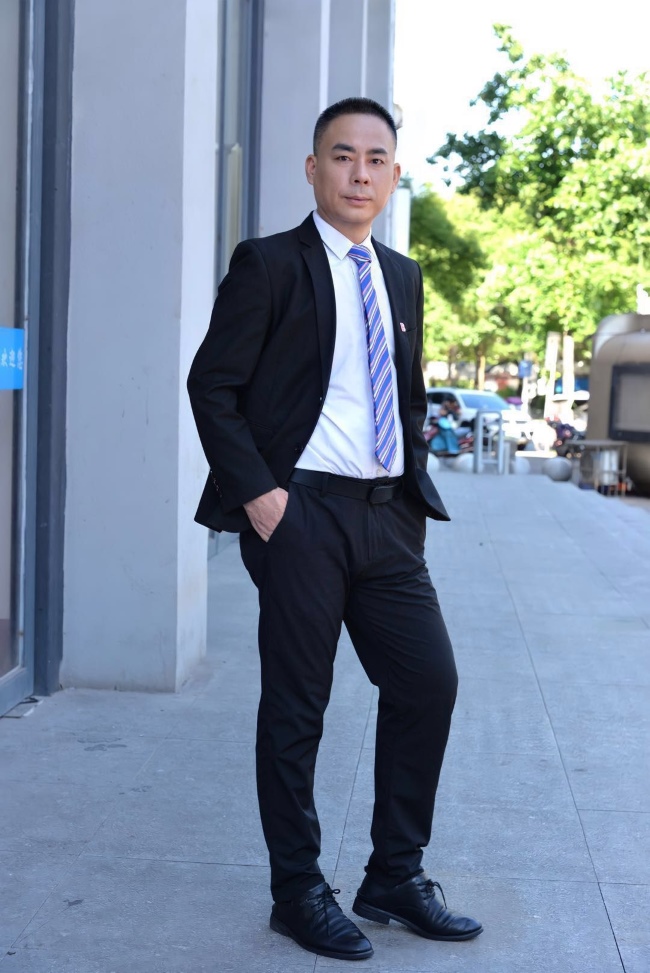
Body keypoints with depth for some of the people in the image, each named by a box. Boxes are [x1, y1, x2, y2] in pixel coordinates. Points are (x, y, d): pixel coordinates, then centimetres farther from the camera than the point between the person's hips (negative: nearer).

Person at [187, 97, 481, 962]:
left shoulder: (403, 278, 16)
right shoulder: (269, 265, -3)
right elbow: (212, 385, -6)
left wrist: (415, 492, 12)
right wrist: (257, 491, -13)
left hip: (387, 516, 6)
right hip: (300, 513, -6)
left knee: (429, 680, 4)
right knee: (297, 705, 2)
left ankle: (397, 875, 19)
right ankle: (298, 892, 16)